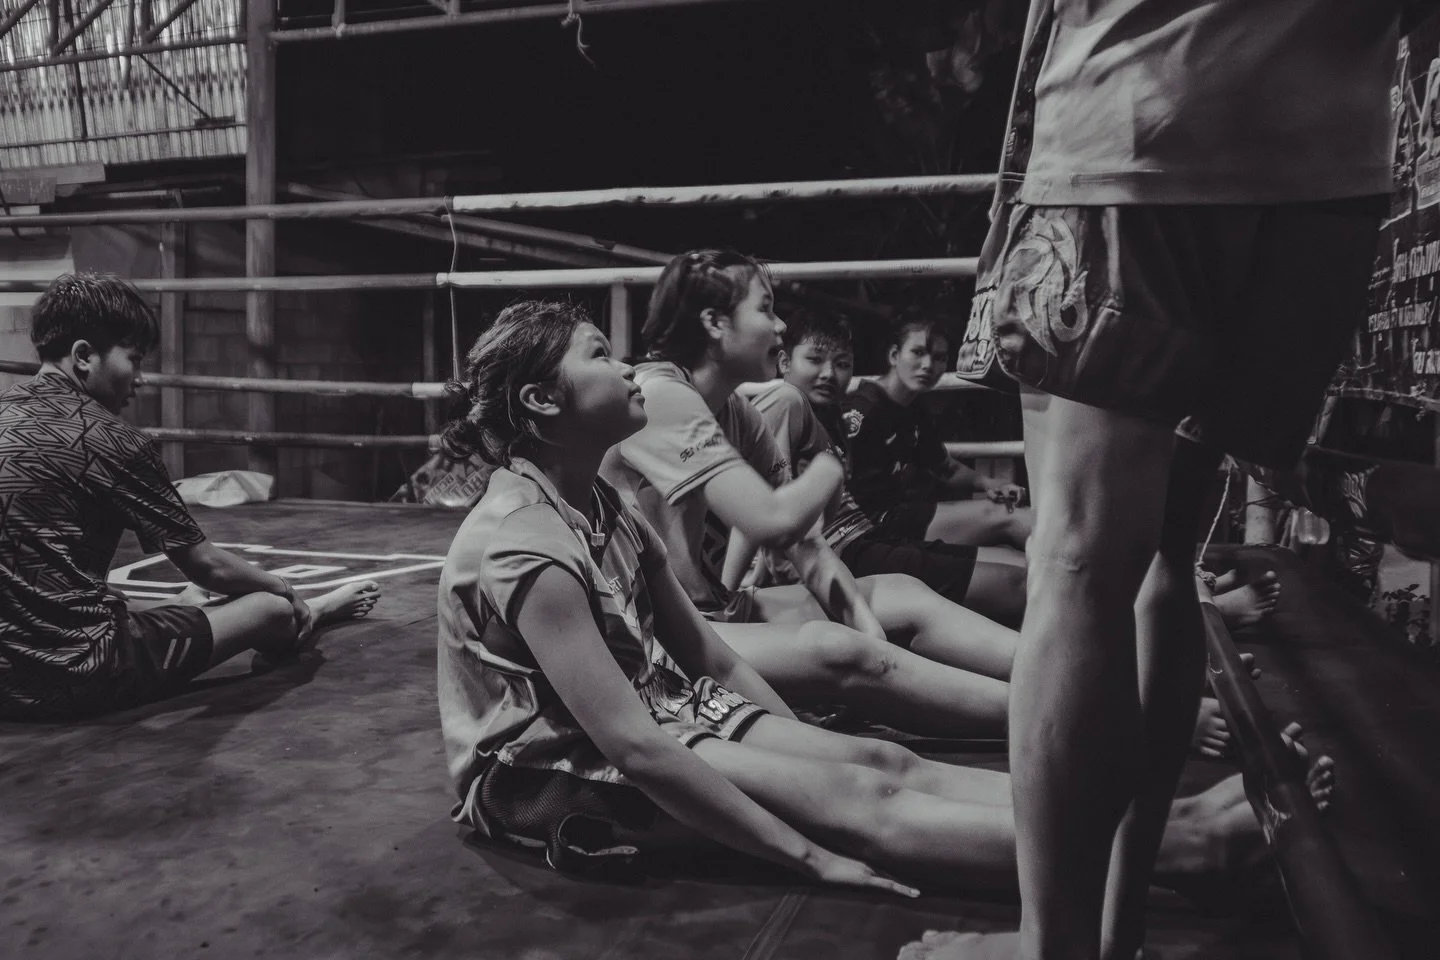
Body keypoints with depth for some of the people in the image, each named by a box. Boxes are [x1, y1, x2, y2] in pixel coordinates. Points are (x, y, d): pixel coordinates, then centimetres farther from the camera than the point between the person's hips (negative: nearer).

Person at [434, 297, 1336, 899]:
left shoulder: (603, 506, 5)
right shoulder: (523, 544, -24)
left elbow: (710, 657, 9)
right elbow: (634, 750, -28)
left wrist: (804, 749, 3)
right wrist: (808, 851, -25)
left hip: (658, 706, 8)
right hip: (550, 770, -8)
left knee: (880, 763, -12)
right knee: (854, 800, -22)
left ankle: (1177, 818, -18)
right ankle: (1181, 844, -25)